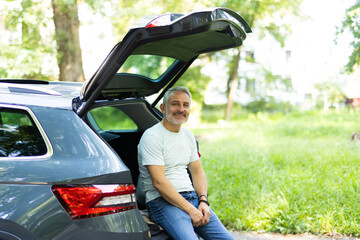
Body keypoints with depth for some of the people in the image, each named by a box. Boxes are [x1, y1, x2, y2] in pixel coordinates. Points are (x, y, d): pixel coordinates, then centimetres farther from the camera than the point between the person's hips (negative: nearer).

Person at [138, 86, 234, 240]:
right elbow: (159, 182, -17)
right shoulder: (152, 137, -10)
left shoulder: (188, 136, 16)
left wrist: (203, 201, 0)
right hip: (162, 201, -7)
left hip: (192, 197, 7)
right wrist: (190, 210, -18)